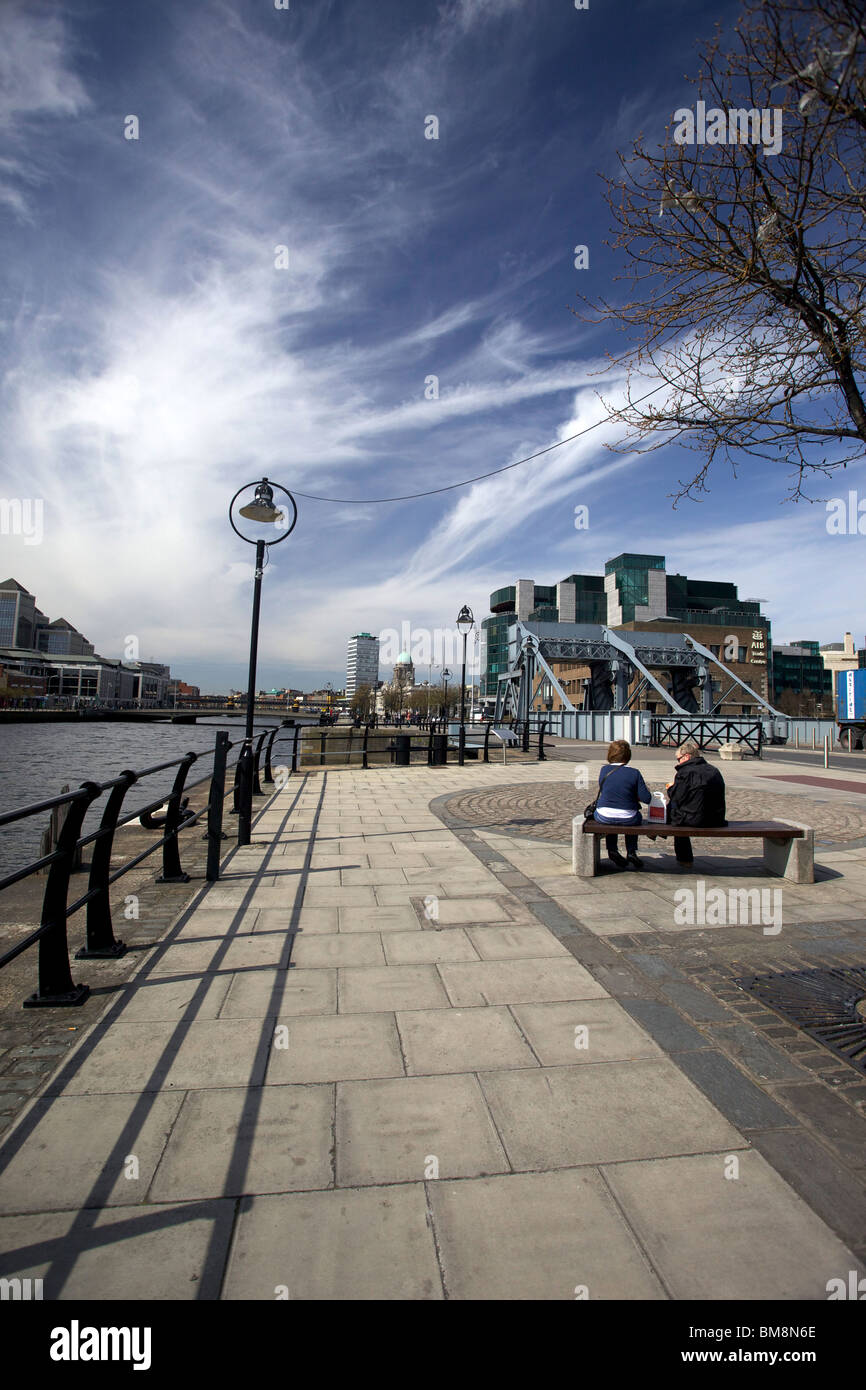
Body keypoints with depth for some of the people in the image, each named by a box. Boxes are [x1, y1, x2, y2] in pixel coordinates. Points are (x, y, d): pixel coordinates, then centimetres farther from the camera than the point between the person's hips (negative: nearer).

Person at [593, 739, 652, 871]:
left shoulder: (604, 770, -3)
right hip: (627, 819, -1)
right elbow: (646, 798, -10)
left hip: (604, 817, 1)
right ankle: (631, 852, 27)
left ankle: (612, 851, 27)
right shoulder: (634, 773, -9)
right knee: (637, 817, 34)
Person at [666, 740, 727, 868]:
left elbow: (677, 798, -12)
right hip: (716, 820, 8)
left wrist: (672, 787, 12)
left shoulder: (685, 772, -13)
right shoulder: (715, 771, 11)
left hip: (695, 819, -8)